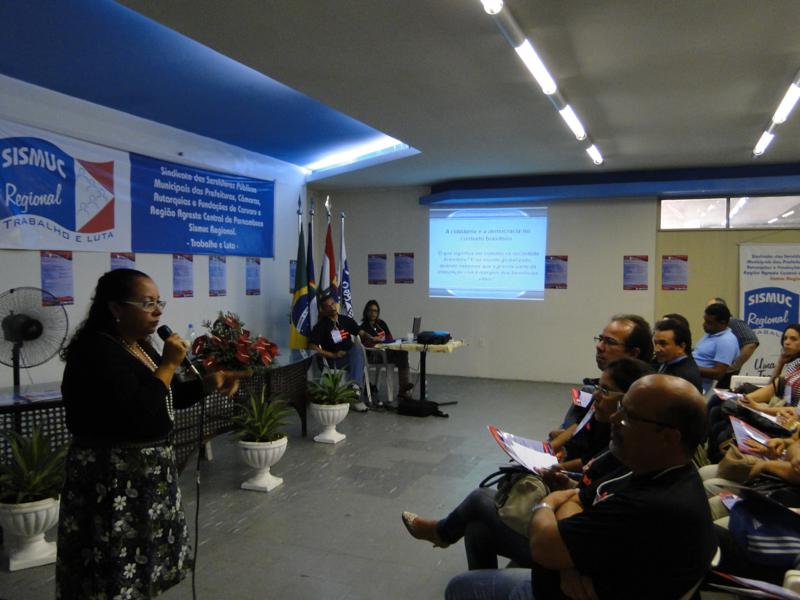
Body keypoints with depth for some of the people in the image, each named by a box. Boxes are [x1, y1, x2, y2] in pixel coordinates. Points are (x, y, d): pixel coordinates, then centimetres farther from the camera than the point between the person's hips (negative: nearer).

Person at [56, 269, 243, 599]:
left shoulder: (140, 347, 8)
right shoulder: (96, 353, -21)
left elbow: (168, 397, 17)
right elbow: (137, 414, -31)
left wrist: (209, 382, 1)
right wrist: (168, 364, -22)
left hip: (149, 470, 9)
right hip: (115, 481, -9)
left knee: (140, 569, 21)